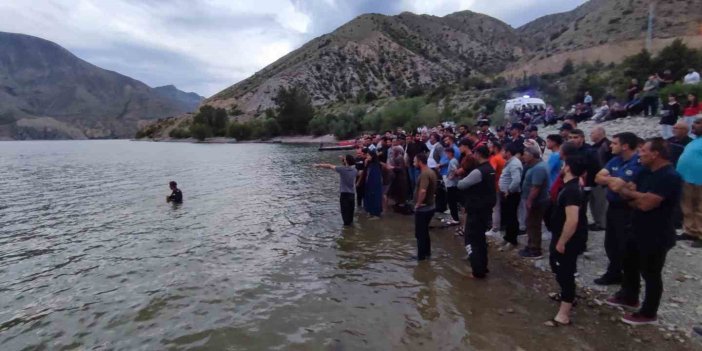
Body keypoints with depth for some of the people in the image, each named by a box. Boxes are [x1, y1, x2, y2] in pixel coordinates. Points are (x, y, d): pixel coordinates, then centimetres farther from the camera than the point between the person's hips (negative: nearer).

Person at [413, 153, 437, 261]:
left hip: (423, 208, -10)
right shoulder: (431, 172, 8)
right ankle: (427, 252, 31)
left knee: (420, 233, 3)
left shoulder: (424, 174, -23)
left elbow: (423, 191, -37)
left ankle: (421, 255, 13)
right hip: (429, 206, 10)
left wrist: (418, 203, -24)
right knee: (424, 231, 21)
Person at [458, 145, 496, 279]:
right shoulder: (490, 169, 9)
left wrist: (460, 179, 4)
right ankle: (482, 267, 29)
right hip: (486, 209, 9)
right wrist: (467, 178, 6)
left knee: (472, 239, -2)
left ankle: (478, 271, -1)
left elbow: (461, 185, -17)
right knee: (480, 238, 20)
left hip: (476, 210, -9)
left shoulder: (478, 171, -22)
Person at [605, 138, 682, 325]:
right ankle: (629, 297, 42)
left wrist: (624, 189, -20)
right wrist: (624, 188, -21)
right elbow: (632, 193, 1)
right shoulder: (646, 172, 5)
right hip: (638, 231, 9)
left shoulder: (670, 177, -24)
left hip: (656, 237, -9)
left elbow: (646, 203, -32)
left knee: (650, 274, 7)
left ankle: (648, 313, 24)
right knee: (629, 264, 23)